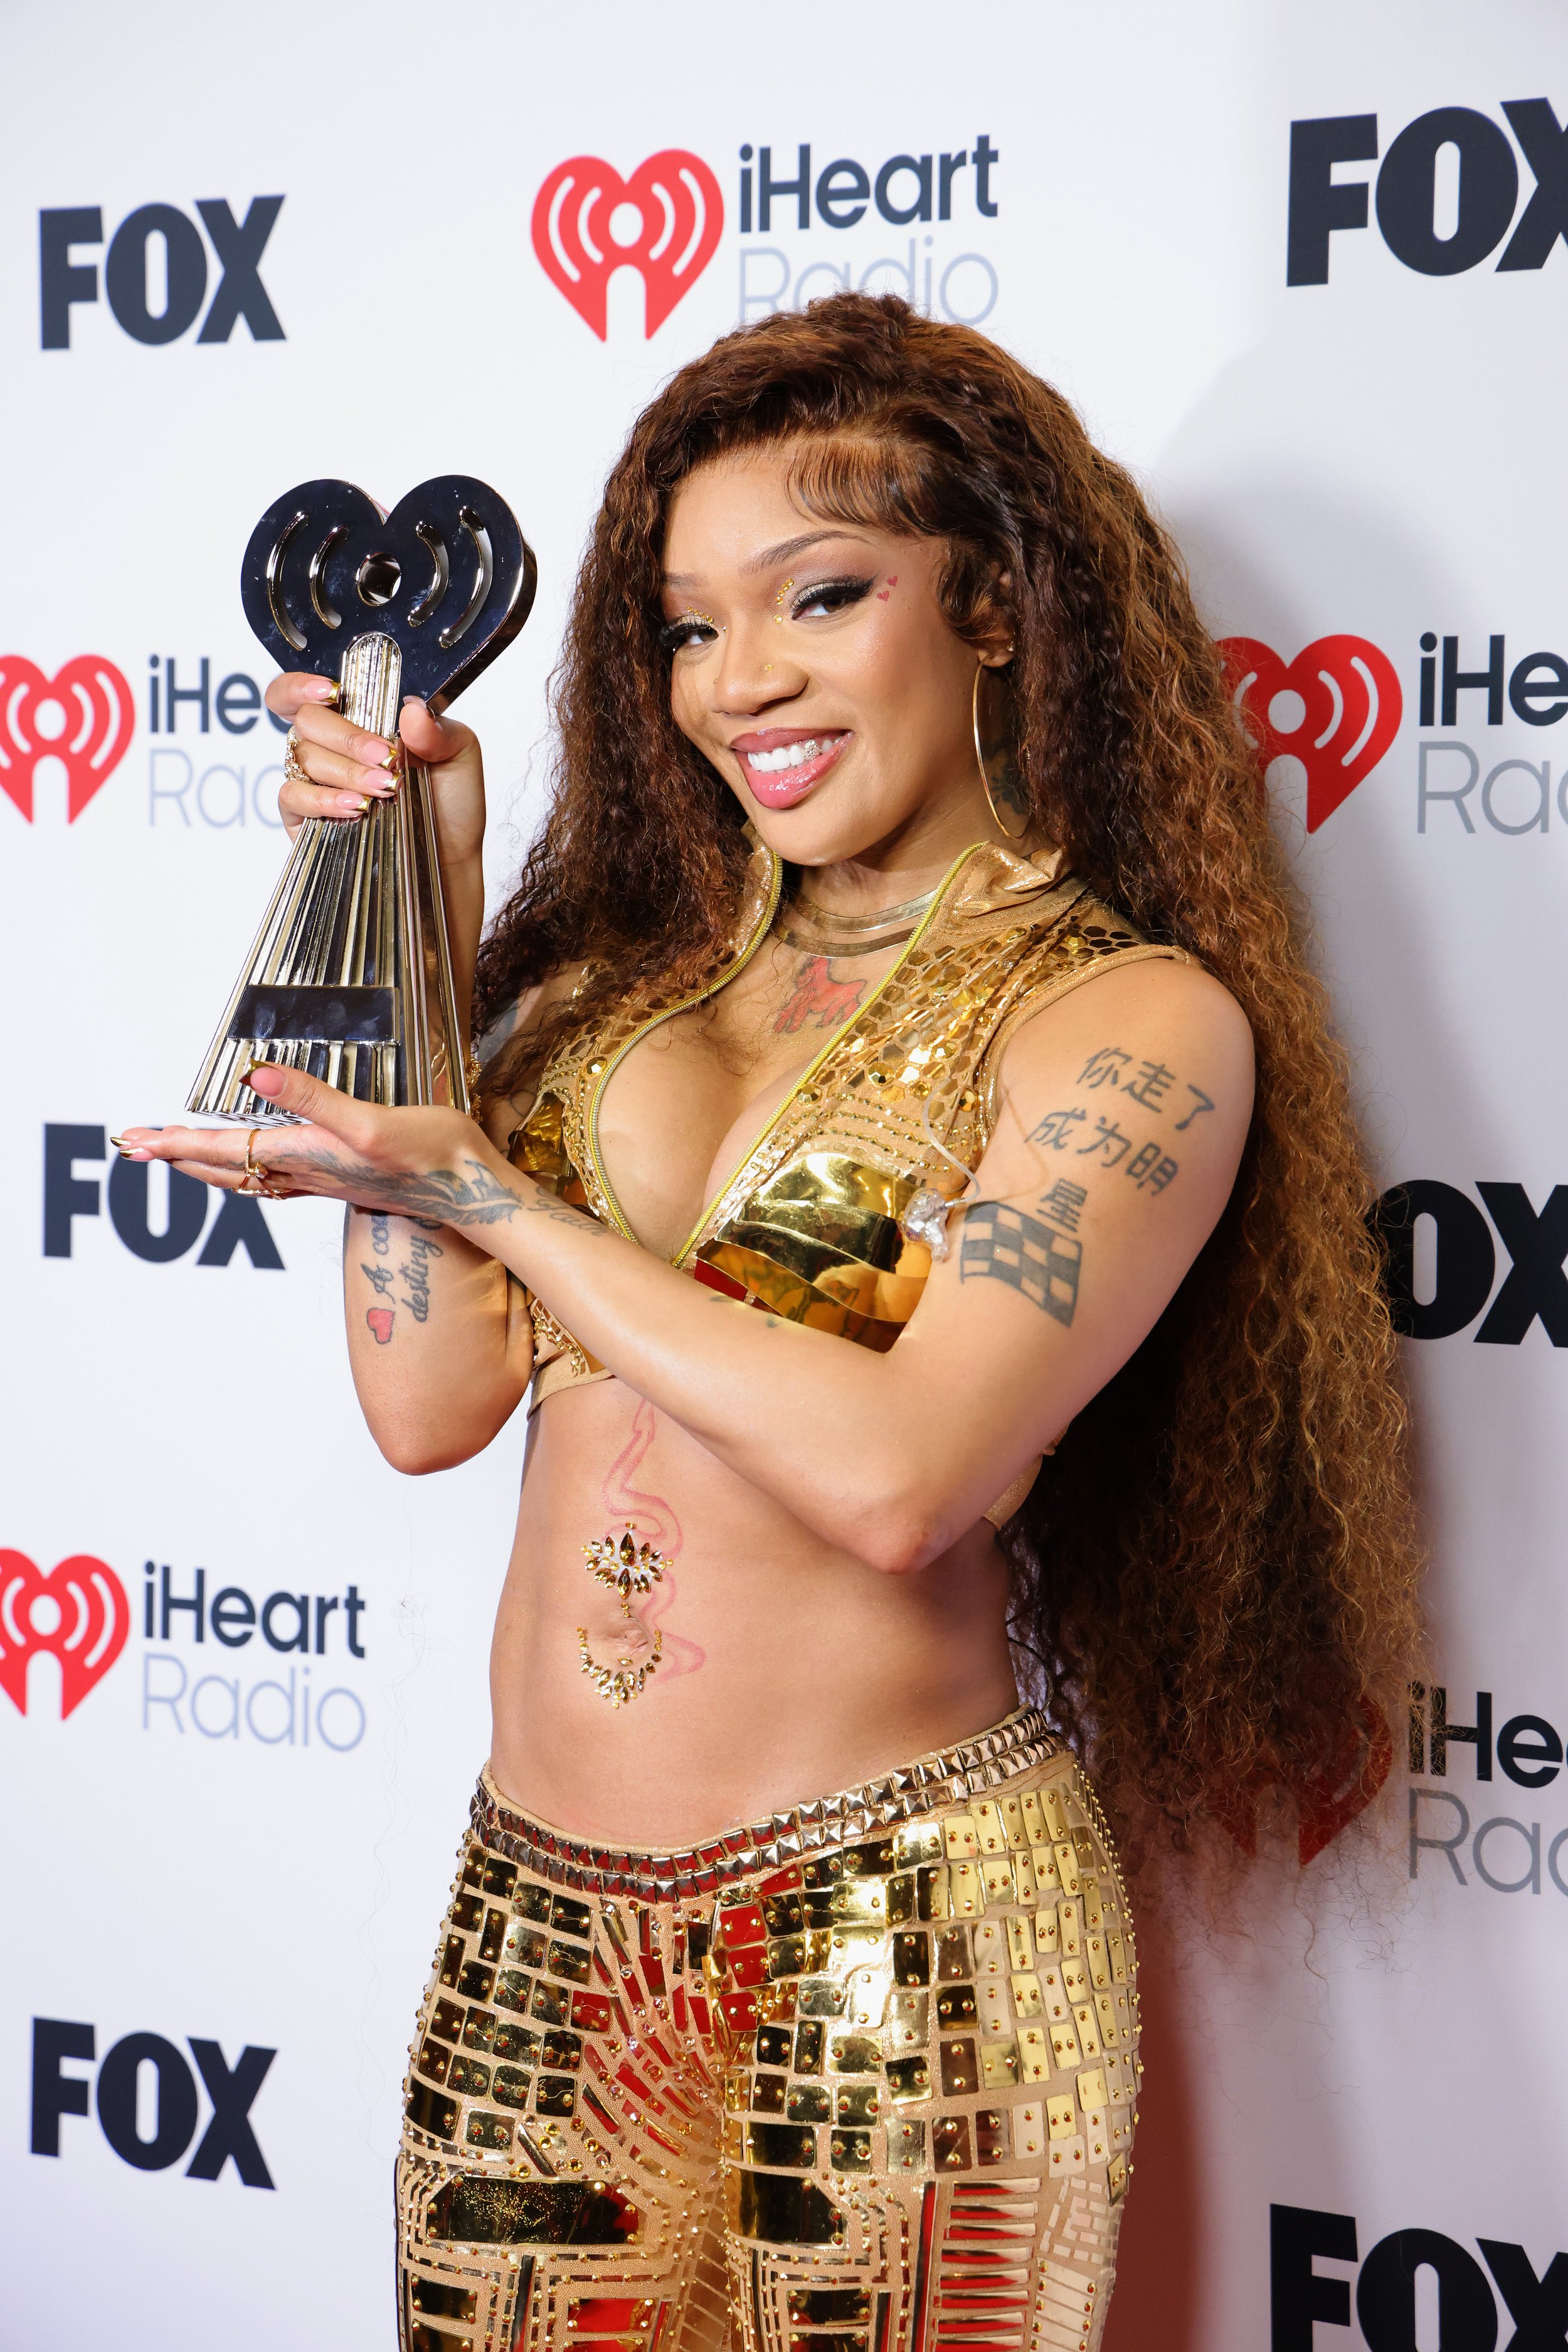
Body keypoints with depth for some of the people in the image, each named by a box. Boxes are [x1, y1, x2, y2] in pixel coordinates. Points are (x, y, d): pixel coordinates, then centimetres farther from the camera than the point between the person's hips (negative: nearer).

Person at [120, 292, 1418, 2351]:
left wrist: (487, 1193, -12)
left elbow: (901, 1474, -19)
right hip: (533, 1904, 5)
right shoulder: (627, 965, 9)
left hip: (891, 1938, -5)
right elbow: (431, 1401, 0)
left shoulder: (1139, 1021, -8)